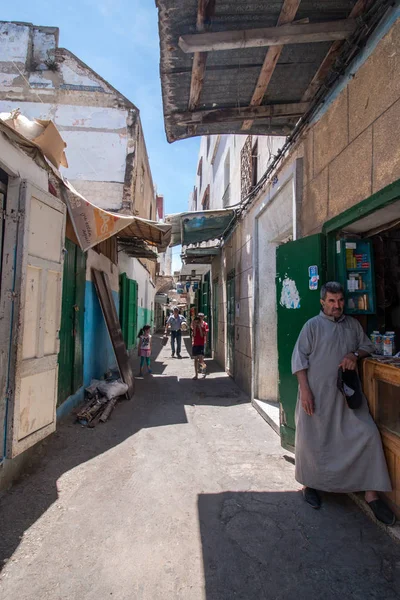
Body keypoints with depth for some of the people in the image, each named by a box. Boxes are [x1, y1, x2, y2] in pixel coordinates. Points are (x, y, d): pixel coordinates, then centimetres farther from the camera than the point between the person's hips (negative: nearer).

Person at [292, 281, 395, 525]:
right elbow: (299, 358, -8)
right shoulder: (313, 326, -5)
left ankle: (371, 493, 13)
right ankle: (310, 485, 30)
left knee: (367, 435, -3)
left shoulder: (353, 324, 10)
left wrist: (355, 354, -6)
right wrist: (305, 390, -15)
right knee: (313, 440, 7)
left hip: (347, 393, 4)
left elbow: (368, 346, 18)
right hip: (317, 394, -4)